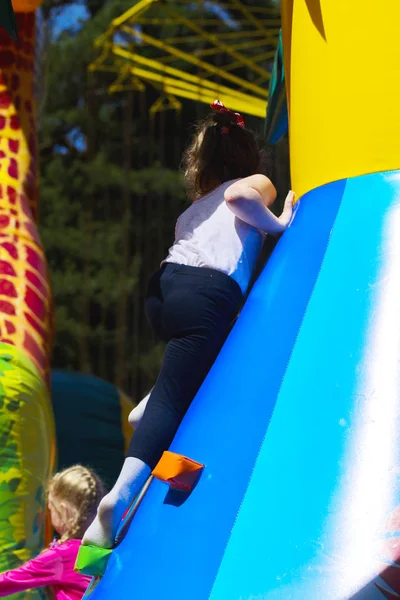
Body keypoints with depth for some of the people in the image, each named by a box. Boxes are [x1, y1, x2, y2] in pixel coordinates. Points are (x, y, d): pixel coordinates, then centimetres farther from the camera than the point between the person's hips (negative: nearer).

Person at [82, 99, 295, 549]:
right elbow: (238, 197, -7)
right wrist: (276, 225, 4)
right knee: (172, 398, -9)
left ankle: (153, 402, 14)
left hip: (164, 285, 6)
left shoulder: (197, 205, 35)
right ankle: (123, 492, -27)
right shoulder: (257, 184, 17)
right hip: (208, 293, -6)